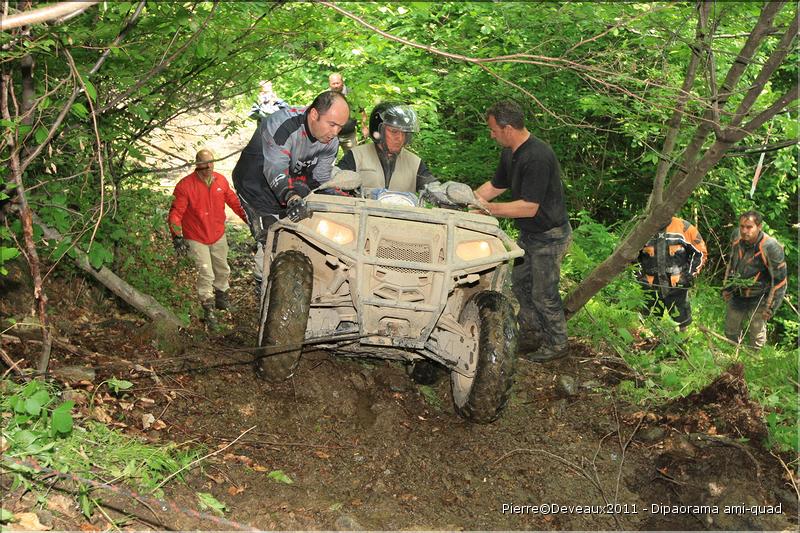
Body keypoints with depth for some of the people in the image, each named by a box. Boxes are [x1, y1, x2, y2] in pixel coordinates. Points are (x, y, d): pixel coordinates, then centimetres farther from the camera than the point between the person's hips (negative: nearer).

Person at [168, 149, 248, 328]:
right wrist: (177, 237, -25)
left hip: (218, 236, 5)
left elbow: (233, 201, 11)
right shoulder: (185, 185, -18)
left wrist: (248, 218, 14)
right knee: (206, 274, -8)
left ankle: (221, 298, 45)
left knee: (223, 270, 20)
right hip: (197, 239, -5)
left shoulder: (221, 181, -3)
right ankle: (208, 311, 4)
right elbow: (176, 213, -18)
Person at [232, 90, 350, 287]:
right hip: (256, 184, -6)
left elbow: (320, 181, 0)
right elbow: (275, 170, -43)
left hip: (292, 188, 7)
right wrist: (292, 198, -58)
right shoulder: (282, 125, -32)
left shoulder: (331, 141, -10)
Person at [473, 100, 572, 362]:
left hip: (550, 236, -10)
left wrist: (488, 208, -26)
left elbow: (529, 207, -29)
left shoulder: (538, 157, -29)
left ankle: (556, 344, 19)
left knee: (543, 293, 1)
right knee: (519, 283, 17)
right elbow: (495, 185, 16)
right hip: (529, 234, 10)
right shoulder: (510, 153, 3)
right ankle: (531, 337, 32)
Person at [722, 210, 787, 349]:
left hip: (758, 299, -6)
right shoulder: (737, 236, -10)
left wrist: (771, 307, -15)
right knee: (730, 330, 18)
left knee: (756, 335, 3)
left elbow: (779, 280, -19)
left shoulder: (771, 248, -28)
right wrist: (727, 288, 14)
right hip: (737, 295, 6)